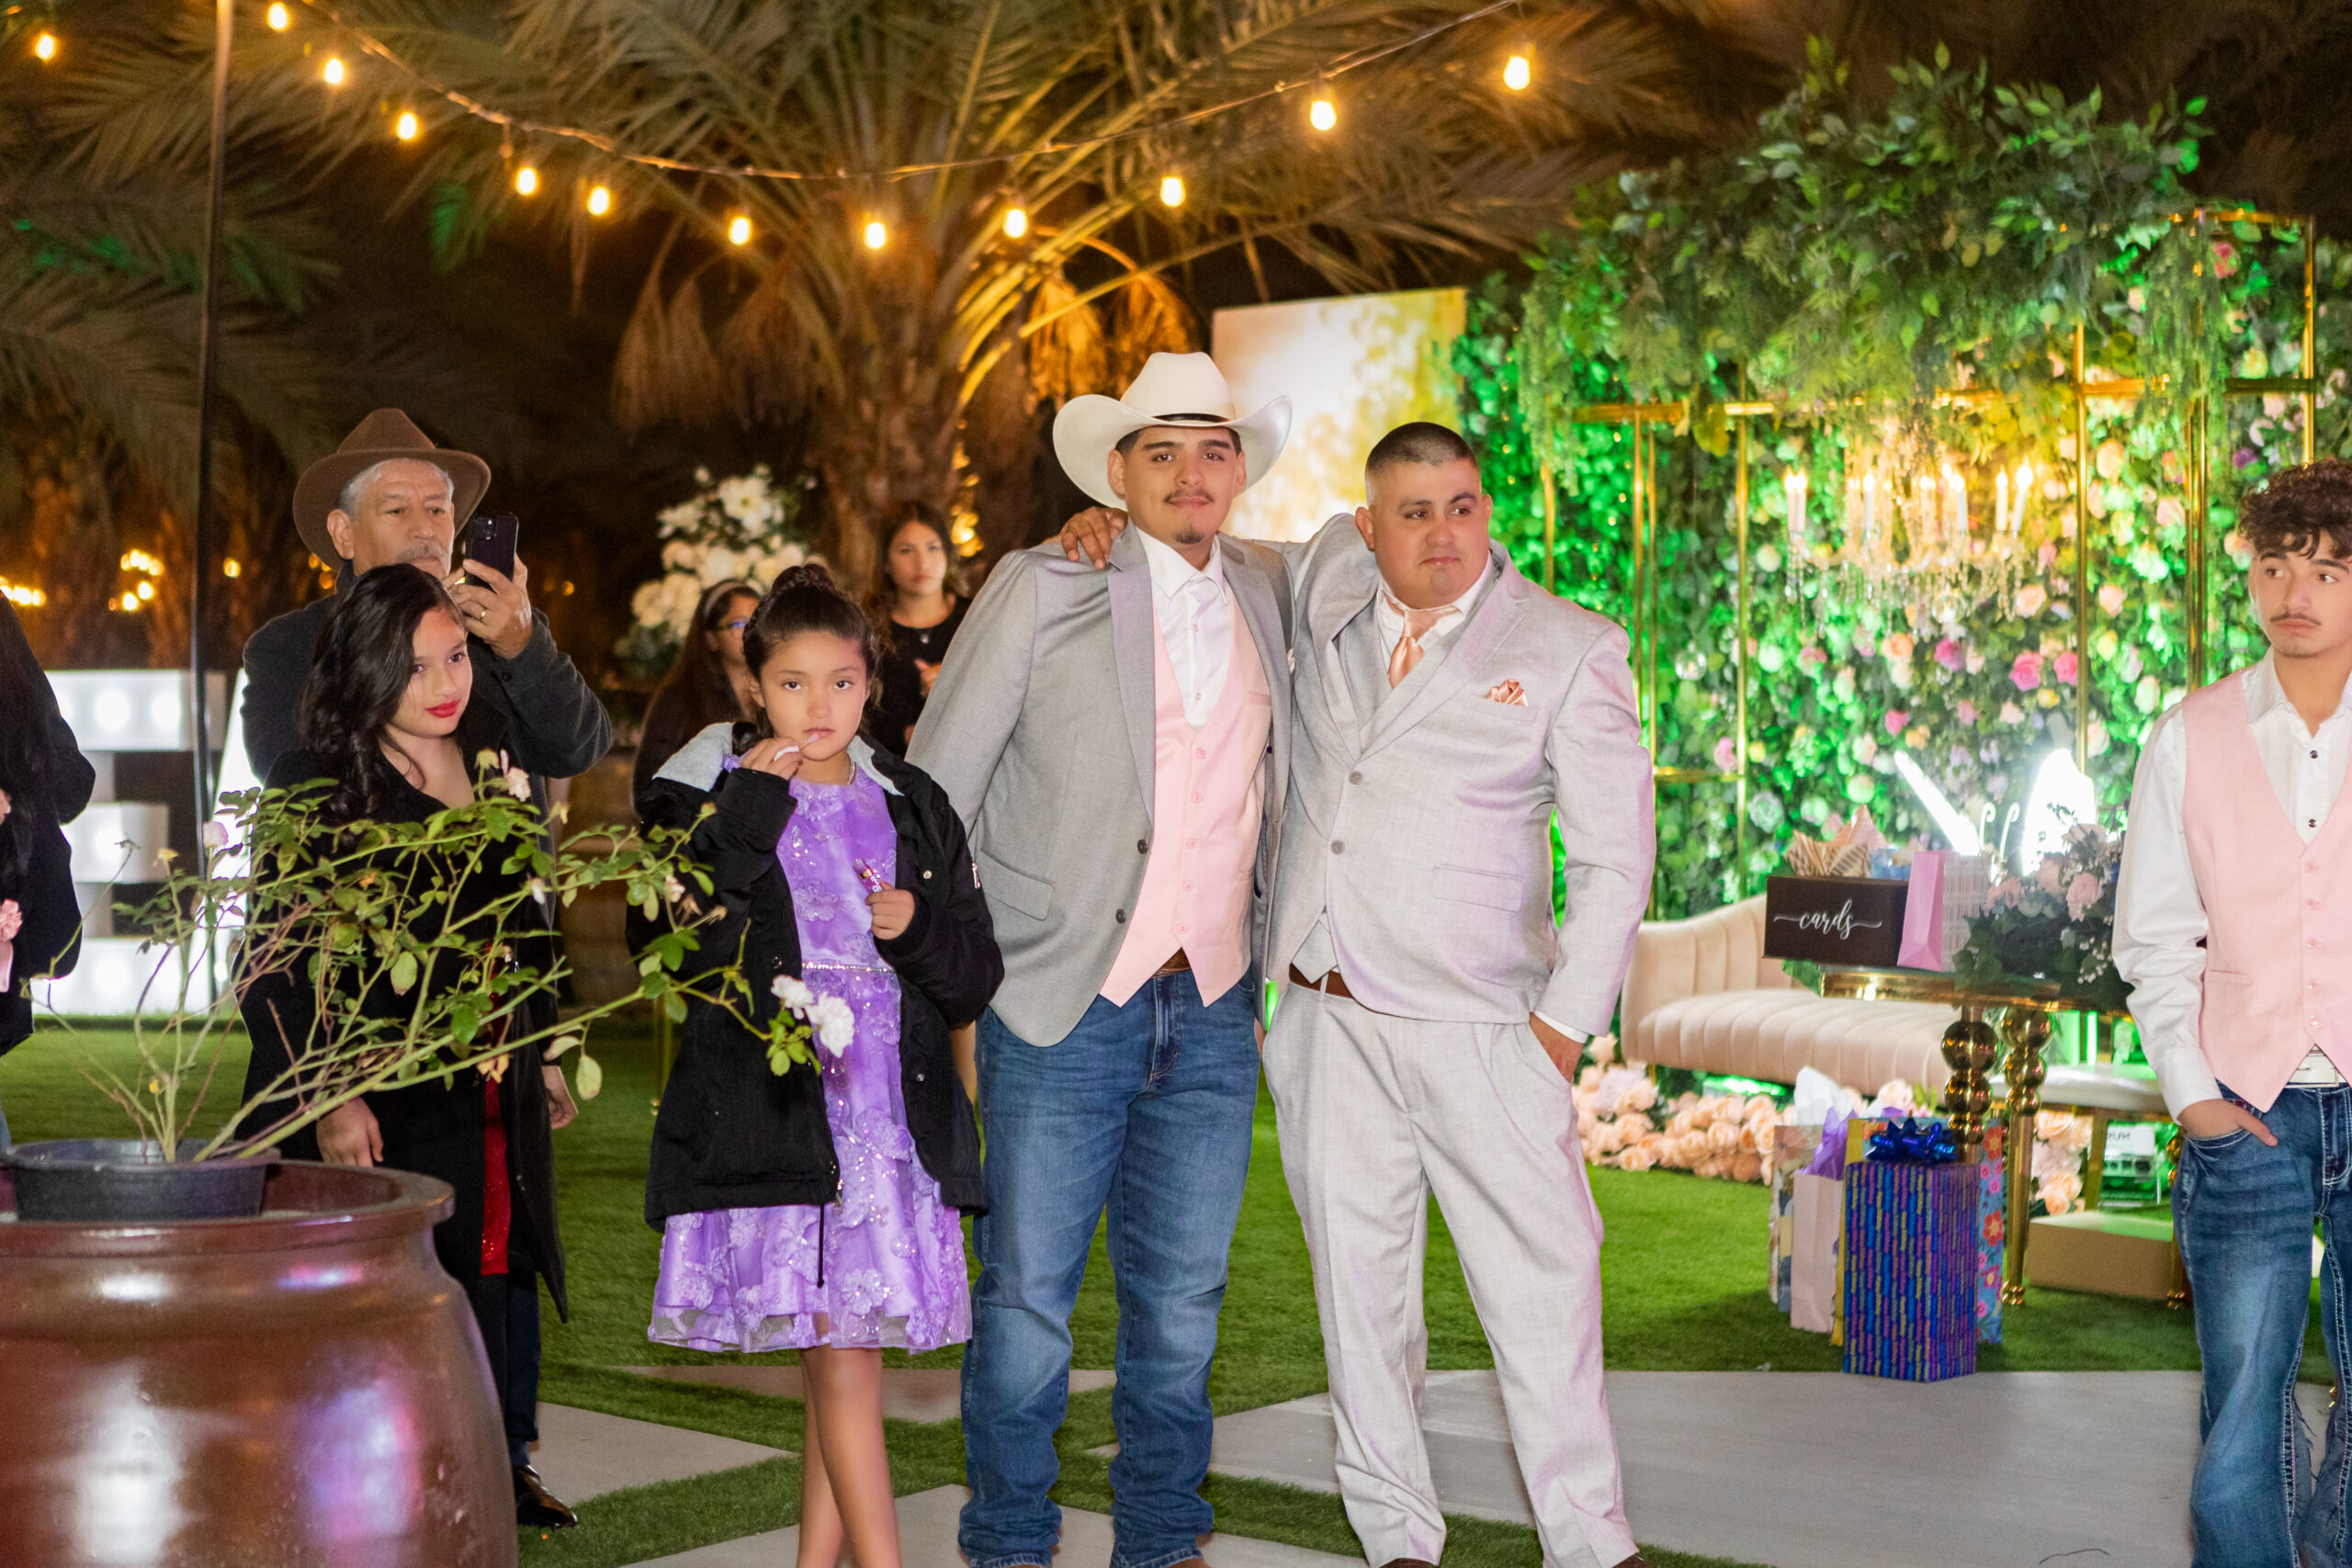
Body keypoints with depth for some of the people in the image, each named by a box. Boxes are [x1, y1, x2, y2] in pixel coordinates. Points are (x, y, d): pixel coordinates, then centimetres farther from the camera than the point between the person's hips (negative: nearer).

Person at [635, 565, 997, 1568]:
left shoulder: (914, 810, 14)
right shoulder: (709, 794, 3)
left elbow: (974, 978, 14)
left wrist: (919, 928, -7)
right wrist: (748, 810, -14)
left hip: (891, 1126, 4)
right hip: (773, 1124, -4)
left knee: (847, 1359, 7)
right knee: (840, 1363, -8)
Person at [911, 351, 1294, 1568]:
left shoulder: (1265, 590, 9)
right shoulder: (1039, 590, -3)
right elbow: (934, 792, -2)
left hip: (1213, 1011, 4)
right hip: (1063, 1006, -4)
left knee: (1182, 1296, 10)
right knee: (1026, 1294, 1)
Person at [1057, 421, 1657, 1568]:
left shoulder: (1569, 650, -1)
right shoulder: (1327, 584, 10)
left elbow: (1613, 857, -1)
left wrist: (1566, 1020, -7)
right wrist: (1115, 525, 8)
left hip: (1476, 1023, -3)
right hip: (1326, 1019, 4)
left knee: (1543, 1278, -5)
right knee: (1359, 1279, 7)